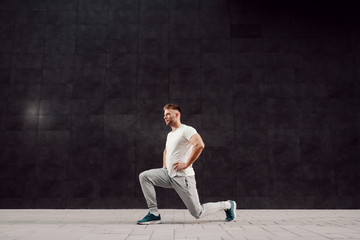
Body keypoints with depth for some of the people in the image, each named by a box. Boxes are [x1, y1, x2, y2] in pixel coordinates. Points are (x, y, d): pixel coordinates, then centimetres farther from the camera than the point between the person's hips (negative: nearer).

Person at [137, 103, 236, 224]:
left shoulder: (186, 130, -11)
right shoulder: (170, 134, 17)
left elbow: (199, 145, -29)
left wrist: (186, 164, -23)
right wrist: (164, 167, 22)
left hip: (182, 177, -8)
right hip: (169, 174, 8)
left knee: (197, 213, -2)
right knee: (144, 176, -6)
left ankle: (227, 205, 21)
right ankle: (154, 214, -3)